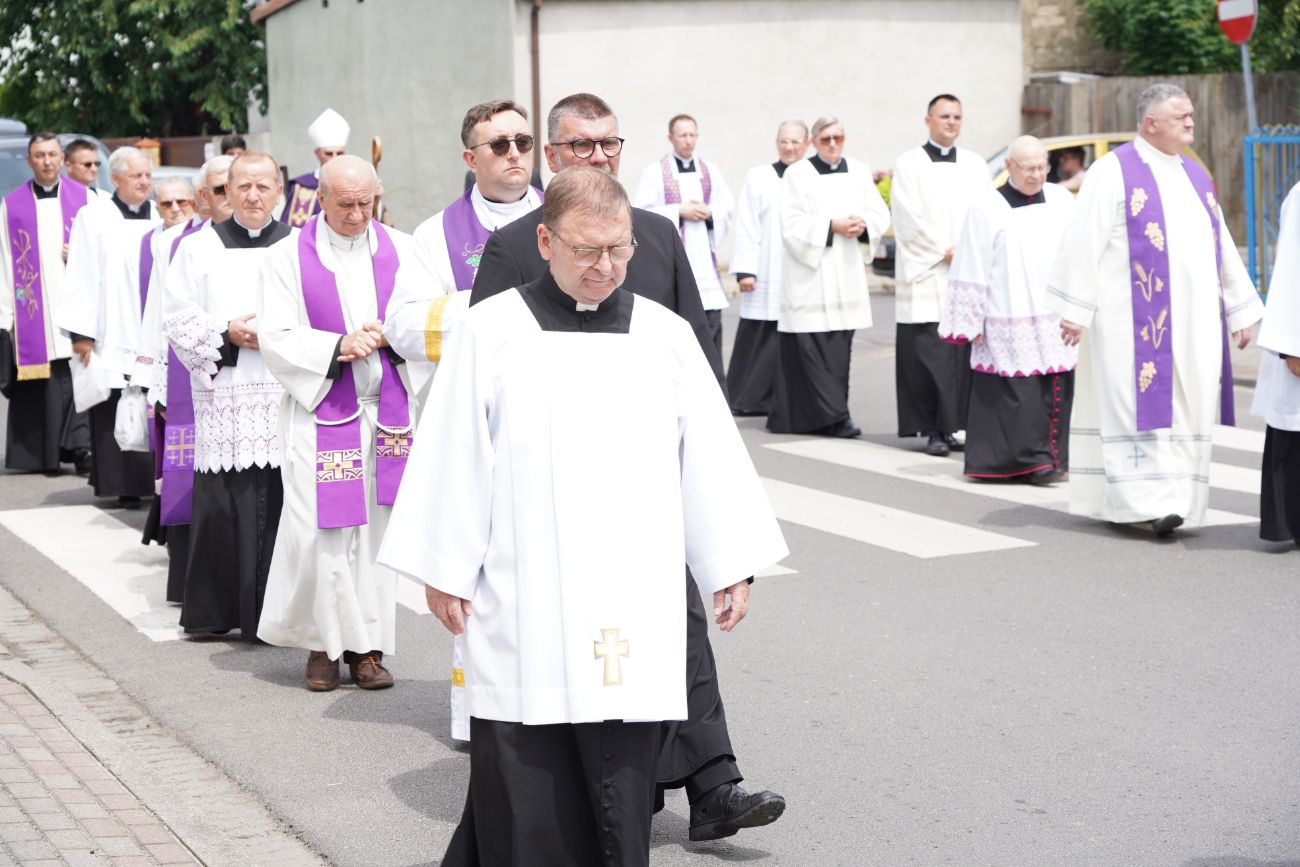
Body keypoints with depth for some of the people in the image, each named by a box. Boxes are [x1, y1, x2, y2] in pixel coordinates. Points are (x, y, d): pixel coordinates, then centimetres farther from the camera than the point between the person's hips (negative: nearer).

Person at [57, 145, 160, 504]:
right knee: (114, 413, -2)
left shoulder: (161, 219, 11)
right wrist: (82, 333, -8)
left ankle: (155, 479, 8)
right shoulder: (94, 217, 1)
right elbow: (81, 277, -3)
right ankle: (124, 486, 5)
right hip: (112, 337, -3)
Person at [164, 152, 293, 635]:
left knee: (281, 501, -3)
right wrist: (226, 335, -8)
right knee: (220, 504, -2)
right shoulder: (199, 248, 10)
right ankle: (212, 611, 9)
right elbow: (177, 319, 6)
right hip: (223, 396, 0)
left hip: (287, 395, 0)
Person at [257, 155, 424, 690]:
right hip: (319, 411, -2)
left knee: (376, 525, 4)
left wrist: (386, 333, -16)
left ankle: (367, 644, 12)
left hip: (386, 412, 3)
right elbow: (275, 338, -5)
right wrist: (338, 346, -18)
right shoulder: (289, 258, 1)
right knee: (319, 531, -6)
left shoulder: (398, 250, 8)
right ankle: (322, 642, 9)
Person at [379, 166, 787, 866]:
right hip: (522, 608, -2)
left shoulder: (665, 336, 7)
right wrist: (443, 570, -1)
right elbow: (454, 458, 0)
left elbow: (709, 454, 10)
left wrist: (732, 566, 8)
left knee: (621, 775, 3)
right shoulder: (490, 332, 0)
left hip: (632, 605, 2)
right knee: (524, 783, 0)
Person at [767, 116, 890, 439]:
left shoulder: (859, 171, 11)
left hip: (846, 274, 4)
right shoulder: (797, 175, -2)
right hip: (809, 273, -4)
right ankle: (833, 415, -11)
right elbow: (793, 226, -8)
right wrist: (831, 227, -16)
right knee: (813, 345, -11)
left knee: (839, 347, 4)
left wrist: (862, 225, -10)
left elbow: (880, 214, 10)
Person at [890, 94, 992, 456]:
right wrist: (946, 251, -9)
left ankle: (951, 426, 6)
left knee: (962, 353, 1)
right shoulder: (909, 164, 3)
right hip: (926, 276, -4)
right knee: (929, 354, -7)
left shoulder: (976, 165, 15)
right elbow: (909, 219, -5)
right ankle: (933, 430, -4)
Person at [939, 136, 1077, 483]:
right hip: (1009, 326, -4)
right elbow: (972, 272, -2)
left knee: (1054, 392, 5)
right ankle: (1033, 460, -5)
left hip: (1056, 321, 4)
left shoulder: (1062, 201, 8)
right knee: (1020, 393, -8)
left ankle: (1052, 458, 14)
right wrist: (973, 324, -4)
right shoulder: (986, 210, -2)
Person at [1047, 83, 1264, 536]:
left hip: (1192, 321, 7)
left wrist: (1240, 310, 16)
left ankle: (1172, 497, 12)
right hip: (1134, 320, -7)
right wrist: (1074, 309, -15)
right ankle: (1148, 501, -12)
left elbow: (1222, 247, 20)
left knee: (1185, 409, 5)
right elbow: (1084, 241, -9)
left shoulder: (1195, 175, 17)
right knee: (1143, 403, -10)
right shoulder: (1114, 171, -4)